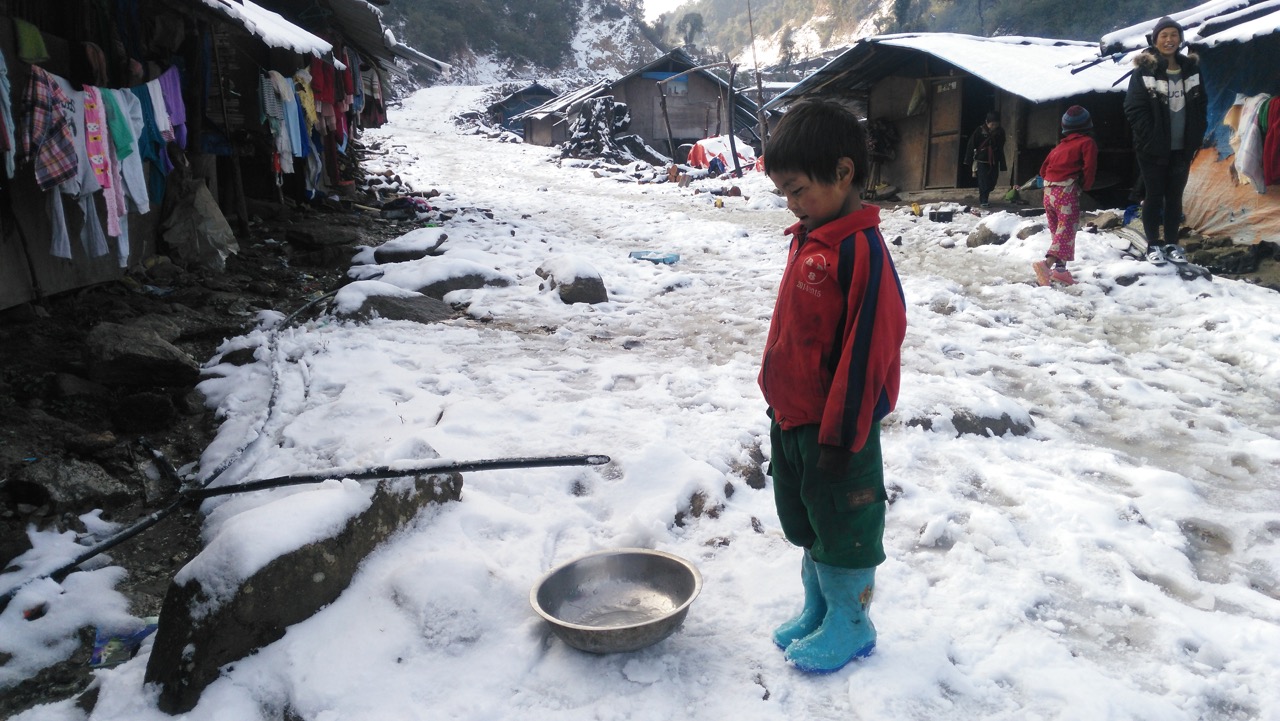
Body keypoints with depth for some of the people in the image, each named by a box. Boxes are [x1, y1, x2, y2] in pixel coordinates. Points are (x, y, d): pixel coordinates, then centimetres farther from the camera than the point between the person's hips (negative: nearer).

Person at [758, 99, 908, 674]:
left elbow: (868, 350, -22)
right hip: (792, 417, 9)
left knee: (844, 524, 10)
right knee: (807, 521, 22)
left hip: (835, 426, -8)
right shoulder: (807, 239, 5)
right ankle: (817, 609, 40)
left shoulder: (862, 250, -22)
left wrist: (840, 436, -18)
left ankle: (851, 625, 30)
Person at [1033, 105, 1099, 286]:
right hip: (1067, 192, -7)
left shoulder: (1061, 145, 21)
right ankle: (1047, 263, -30)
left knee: (1058, 231, 15)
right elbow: (1089, 168, -9)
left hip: (1048, 191, 7)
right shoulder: (1087, 142, 2)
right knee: (1066, 232, -10)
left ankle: (1060, 269, 14)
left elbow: (1043, 169, 18)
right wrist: (1085, 186, 6)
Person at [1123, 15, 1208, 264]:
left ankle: (1171, 243, 21)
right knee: (1155, 196, 3)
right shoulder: (1144, 71, -8)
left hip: (1182, 148, 4)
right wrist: (1151, 139, -15)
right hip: (1153, 149, -4)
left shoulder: (1191, 69, 7)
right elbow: (1134, 109, -11)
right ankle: (1153, 244, 14)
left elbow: (1201, 106, 12)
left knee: (1175, 197, 11)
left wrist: (1196, 136, 3)